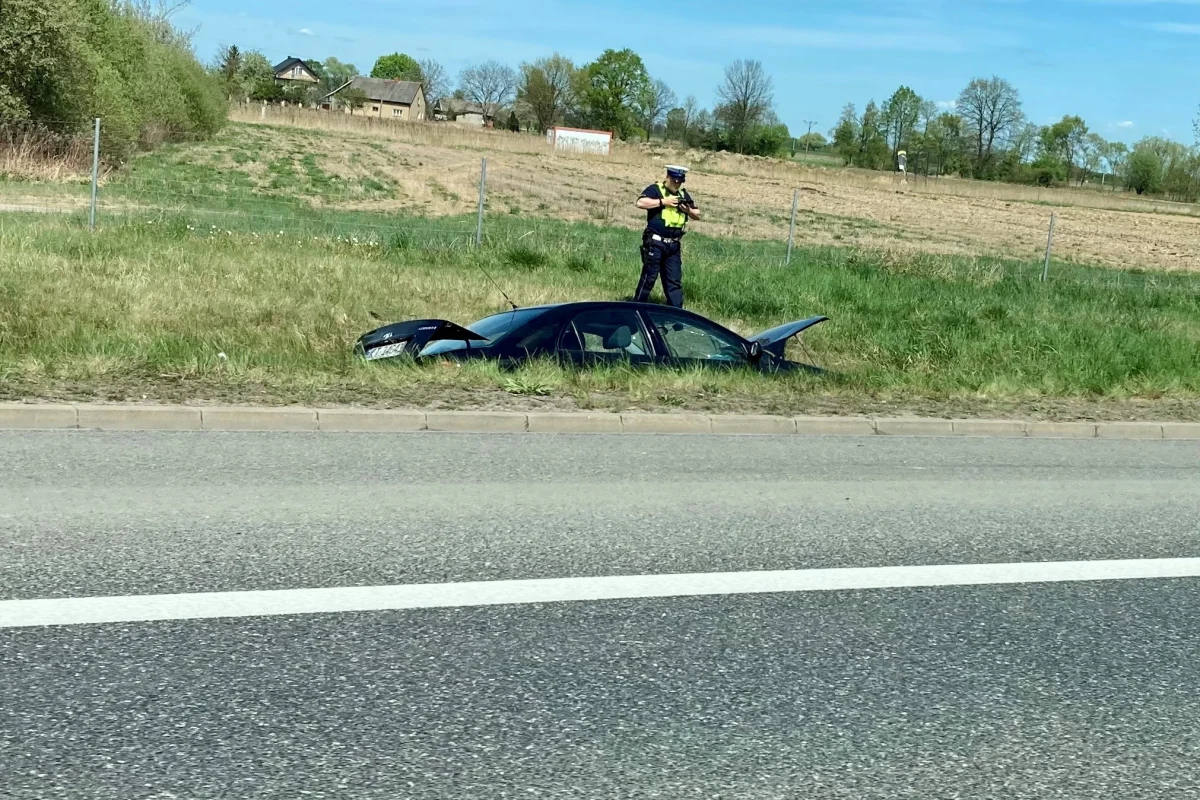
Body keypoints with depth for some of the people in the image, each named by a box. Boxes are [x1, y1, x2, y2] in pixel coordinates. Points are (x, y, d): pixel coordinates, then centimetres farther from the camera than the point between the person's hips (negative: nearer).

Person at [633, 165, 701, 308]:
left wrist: (689, 211, -3)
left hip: (674, 246, 6)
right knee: (648, 278, -2)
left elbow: (698, 215, 20)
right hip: (655, 243, -6)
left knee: (674, 282, 6)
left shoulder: (683, 195, 15)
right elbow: (640, 203, -20)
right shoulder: (655, 189, -3)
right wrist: (663, 201, -19)